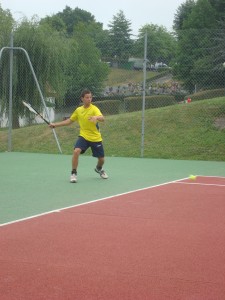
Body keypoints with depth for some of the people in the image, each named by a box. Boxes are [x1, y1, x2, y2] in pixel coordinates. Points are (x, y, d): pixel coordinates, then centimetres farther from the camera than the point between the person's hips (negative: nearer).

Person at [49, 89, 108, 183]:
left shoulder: (94, 109, -12)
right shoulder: (78, 110, 3)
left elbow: (102, 118, -31)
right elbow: (69, 121, 16)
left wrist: (96, 117, -54)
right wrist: (55, 124, 11)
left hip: (96, 138, -2)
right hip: (83, 136, 2)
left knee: (101, 159, 7)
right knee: (76, 151, -26)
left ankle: (99, 169, 44)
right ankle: (74, 173, -10)